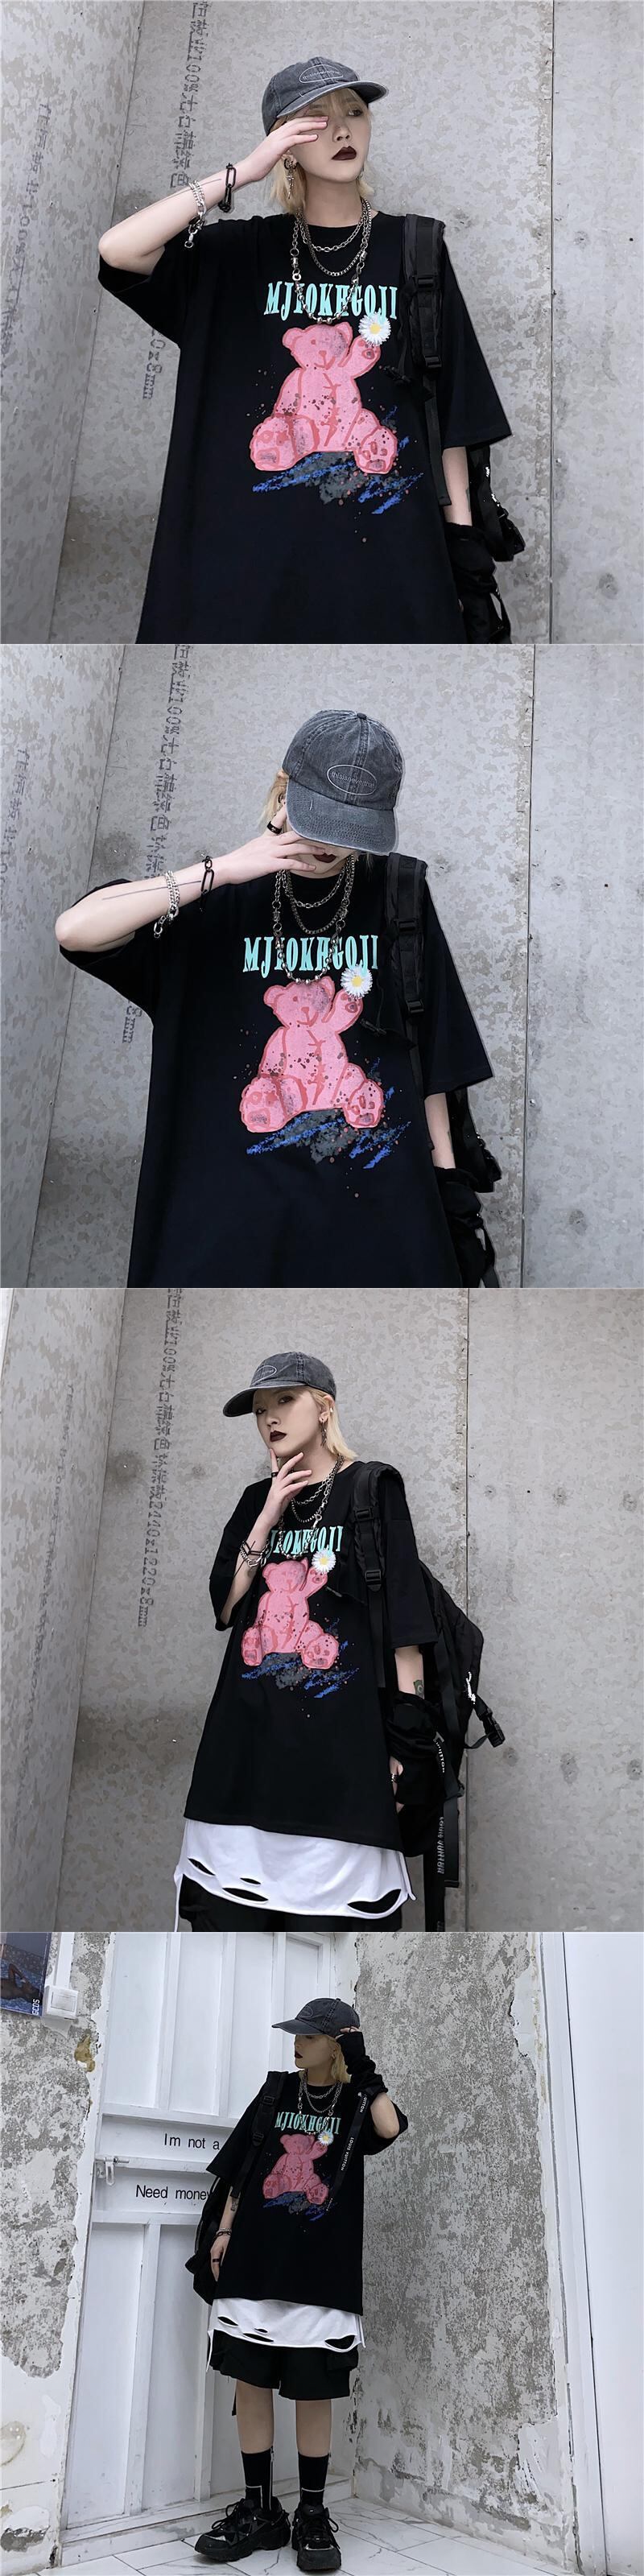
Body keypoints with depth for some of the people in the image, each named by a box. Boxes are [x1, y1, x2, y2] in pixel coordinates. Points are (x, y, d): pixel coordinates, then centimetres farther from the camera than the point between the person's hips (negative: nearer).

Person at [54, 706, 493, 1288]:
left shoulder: (395, 895, 3)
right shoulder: (223, 900, -1)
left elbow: (429, 1044, 8)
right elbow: (76, 930, -13)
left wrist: (445, 1171, 6)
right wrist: (225, 869, -17)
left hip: (377, 1196, 1)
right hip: (240, 1196, -1)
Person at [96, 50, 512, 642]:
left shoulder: (412, 249, 7)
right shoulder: (245, 251, 6)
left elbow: (450, 399, 6)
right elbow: (117, 250, -8)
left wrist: (461, 530, 0)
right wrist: (244, 171, -9)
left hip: (385, 534, 0)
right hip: (260, 532, 0)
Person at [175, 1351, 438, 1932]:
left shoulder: (370, 1490, 2)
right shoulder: (256, 1501, 18)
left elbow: (405, 1623, -3)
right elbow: (224, 1604, 8)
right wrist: (270, 1515, 0)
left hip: (339, 1738, -4)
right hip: (247, 1734, 5)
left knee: (329, 1909, -6)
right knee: (226, 1911, 1)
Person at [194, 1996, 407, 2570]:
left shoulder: (356, 2101, 3)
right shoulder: (277, 2093, 10)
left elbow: (390, 2128, -19)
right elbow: (239, 2168, 13)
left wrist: (362, 2070, -12)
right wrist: (224, 2229, 4)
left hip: (323, 2269, -3)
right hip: (255, 2263, 3)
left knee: (314, 2391, 3)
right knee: (249, 2381, 4)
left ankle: (313, 2516, 16)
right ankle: (260, 2511, 18)